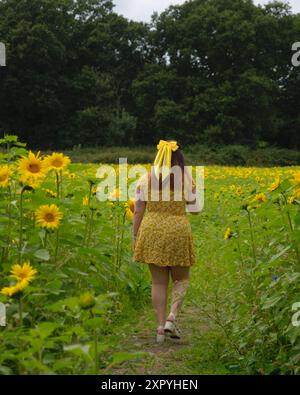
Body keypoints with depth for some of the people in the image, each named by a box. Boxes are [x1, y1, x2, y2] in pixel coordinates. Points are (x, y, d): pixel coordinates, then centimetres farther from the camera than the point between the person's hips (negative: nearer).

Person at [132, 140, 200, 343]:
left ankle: (161, 326, 8)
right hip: (178, 232, -2)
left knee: (159, 281, 10)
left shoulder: (146, 178, 1)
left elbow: (138, 211, 1)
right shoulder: (186, 178, -3)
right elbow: (195, 209, 2)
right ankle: (172, 317, -5)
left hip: (152, 232, 2)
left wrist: (135, 237, 8)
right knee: (181, 278, 15)